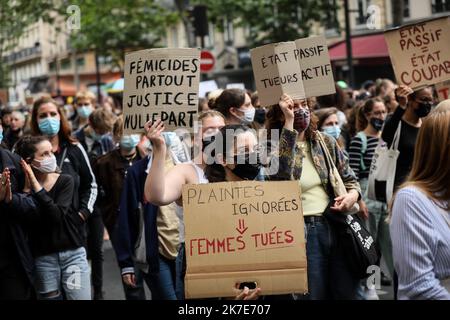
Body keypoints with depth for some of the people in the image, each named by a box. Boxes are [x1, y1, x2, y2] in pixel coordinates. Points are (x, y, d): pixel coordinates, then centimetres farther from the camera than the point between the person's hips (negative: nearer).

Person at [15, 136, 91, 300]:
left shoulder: (65, 180, -3)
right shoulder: (24, 186, -1)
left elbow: (57, 215, -19)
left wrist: (35, 184, -18)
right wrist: (27, 187, -20)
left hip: (73, 253, -1)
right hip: (43, 258, 1)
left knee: (80, 297, -4)